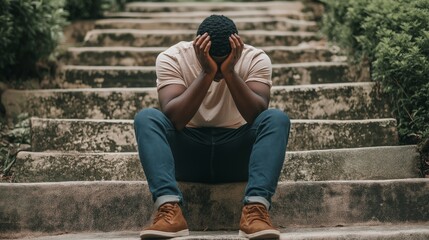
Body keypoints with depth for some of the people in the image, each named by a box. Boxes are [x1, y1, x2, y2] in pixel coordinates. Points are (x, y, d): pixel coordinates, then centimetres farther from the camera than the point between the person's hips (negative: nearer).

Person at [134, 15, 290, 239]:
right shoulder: (172, 58, -11)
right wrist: (206, 73, -32)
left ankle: (256, 208, -41)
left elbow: (257, 117, -23)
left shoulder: (255, 59, -9)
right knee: (146, 117, -27)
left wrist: (230, 72, -33)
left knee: (277, 118, -27)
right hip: (187, 154, 0)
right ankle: (169, 209, -41)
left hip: (236, 155, 0)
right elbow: (173, 119, -25)